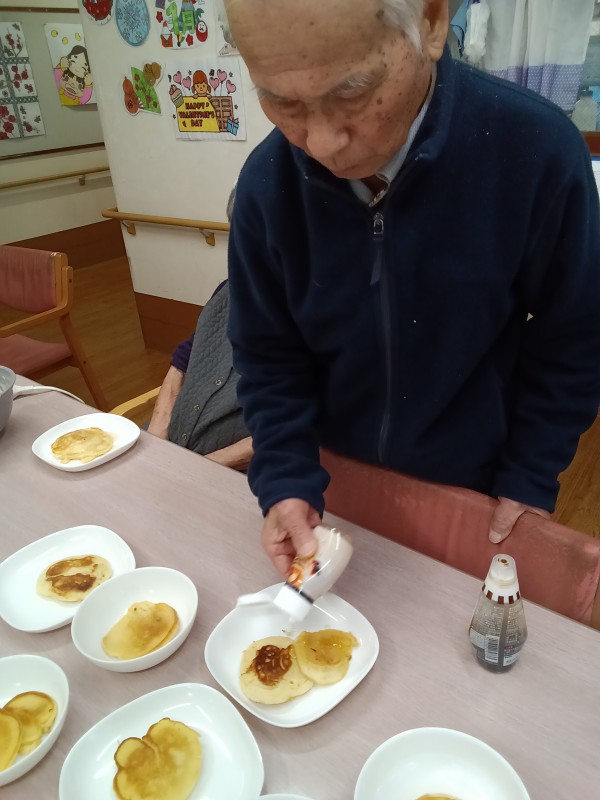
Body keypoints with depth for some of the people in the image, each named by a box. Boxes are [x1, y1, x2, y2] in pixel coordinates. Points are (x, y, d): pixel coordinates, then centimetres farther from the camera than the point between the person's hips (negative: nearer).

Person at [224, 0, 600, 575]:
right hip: (334, 482, 2)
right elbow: (267, 354, -8)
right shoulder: (266, 183, -17)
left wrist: (531, 479, -8)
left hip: (474, 489, -1)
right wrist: (286, 482, -19)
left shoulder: (537, 149, -23)